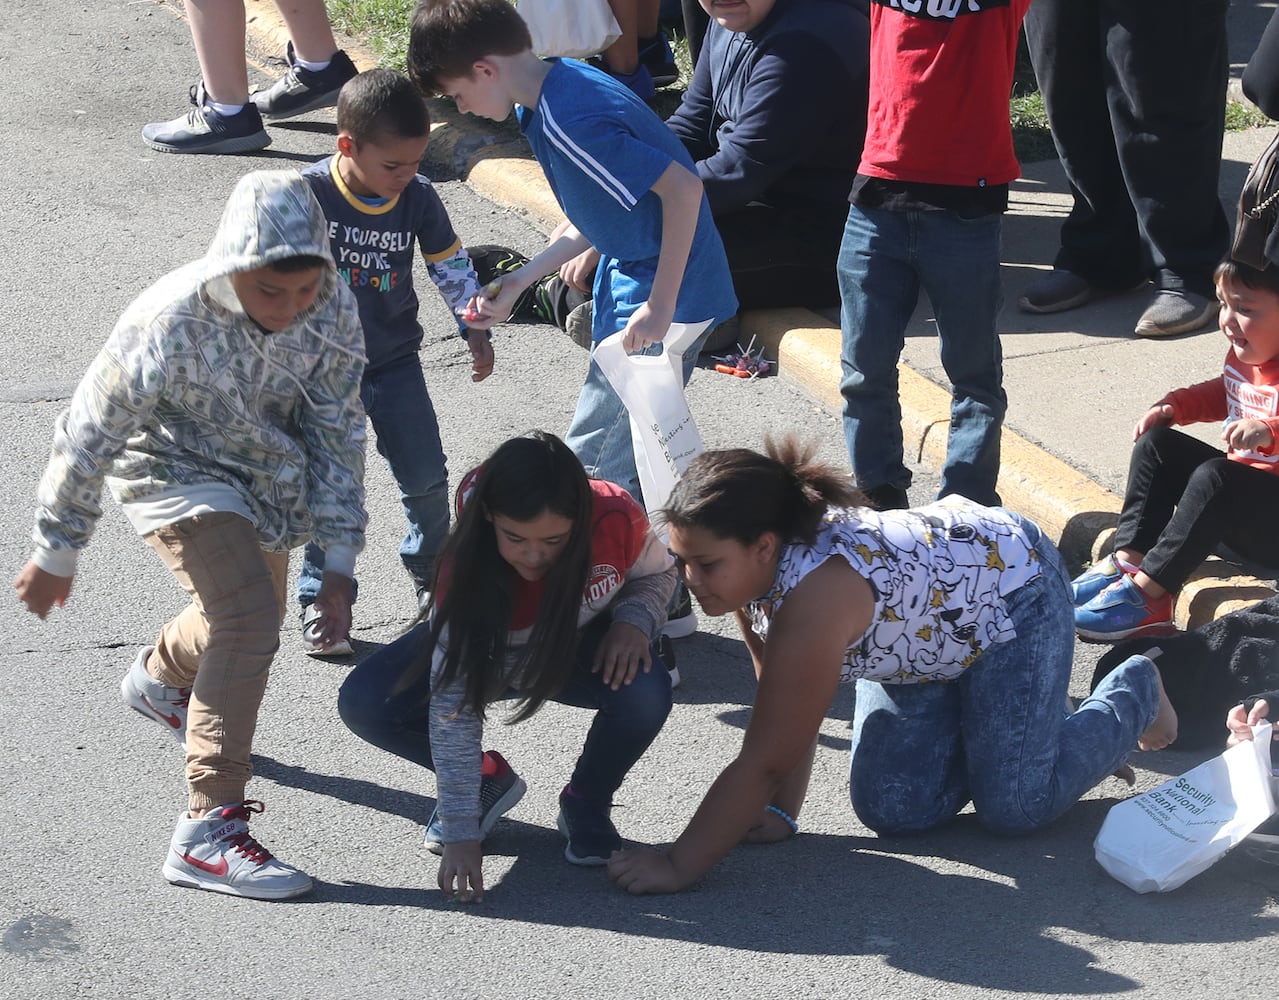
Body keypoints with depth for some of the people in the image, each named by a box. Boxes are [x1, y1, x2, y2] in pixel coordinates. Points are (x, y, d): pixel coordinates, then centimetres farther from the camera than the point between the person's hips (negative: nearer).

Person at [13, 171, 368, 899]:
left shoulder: (333, 307, -23)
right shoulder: (171, 323, -35)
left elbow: (338, 433, -10)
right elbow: (89, 436, -21)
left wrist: (339, 558, -12)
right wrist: (56, 553, -11)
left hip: (263, 472, 6)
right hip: (175, 470, -6)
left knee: (249, 617, 26)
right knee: (248, 619, -25)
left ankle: (160, 678, 60)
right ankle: (208, 832, -21)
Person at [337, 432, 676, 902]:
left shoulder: (614, 519, -33)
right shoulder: (466, 569, -36)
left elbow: (657, 572, -7)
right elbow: (453, 704, -34)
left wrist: (633, 621, -30)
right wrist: (459, 833, -37)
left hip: (585, 648, 0)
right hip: (487, 654, 0)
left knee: (645, 693, -35)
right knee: (363, 704, -23)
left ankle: (586, 805, -3)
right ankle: (486, 779, 3)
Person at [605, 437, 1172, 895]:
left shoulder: (816, 592, -43)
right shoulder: (749, 565, -20)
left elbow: (764, 763, -41)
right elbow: (784, 705, -8)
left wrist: (678, 866, -39)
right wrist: (779, 814, -13)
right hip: (925, 634, 7)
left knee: (1013, 808, -5)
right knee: (893, 812, -2)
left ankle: (1134, 693, 20)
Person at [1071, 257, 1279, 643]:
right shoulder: (1244, 355, 5)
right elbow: (1220, 394, 26)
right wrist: (1175, 406, 11)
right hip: (1239, 482, 10)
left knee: (1213, 477, -33)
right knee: (1157, 445, 7)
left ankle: (1147, 594, -28)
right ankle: (1128, 562, -7)